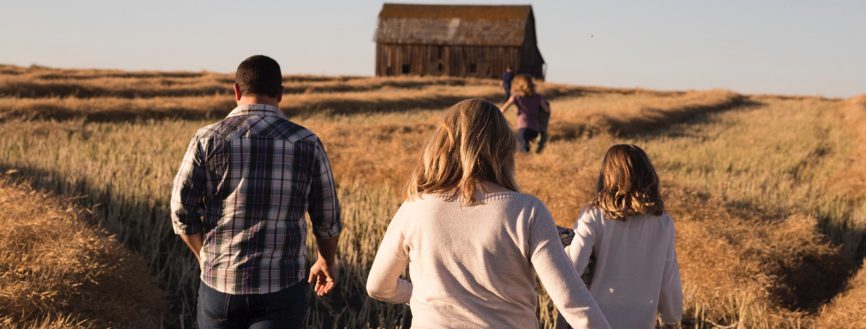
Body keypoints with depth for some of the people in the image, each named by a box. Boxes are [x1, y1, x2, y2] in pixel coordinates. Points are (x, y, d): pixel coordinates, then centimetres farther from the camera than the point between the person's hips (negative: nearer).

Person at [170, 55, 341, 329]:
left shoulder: (208, 140, -5)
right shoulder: (306, 143, -3)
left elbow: (183, 212, -2)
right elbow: (327, 218, 6)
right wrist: (327, 261, 24)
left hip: (221, 283, 1)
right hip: (281, 286, -1)